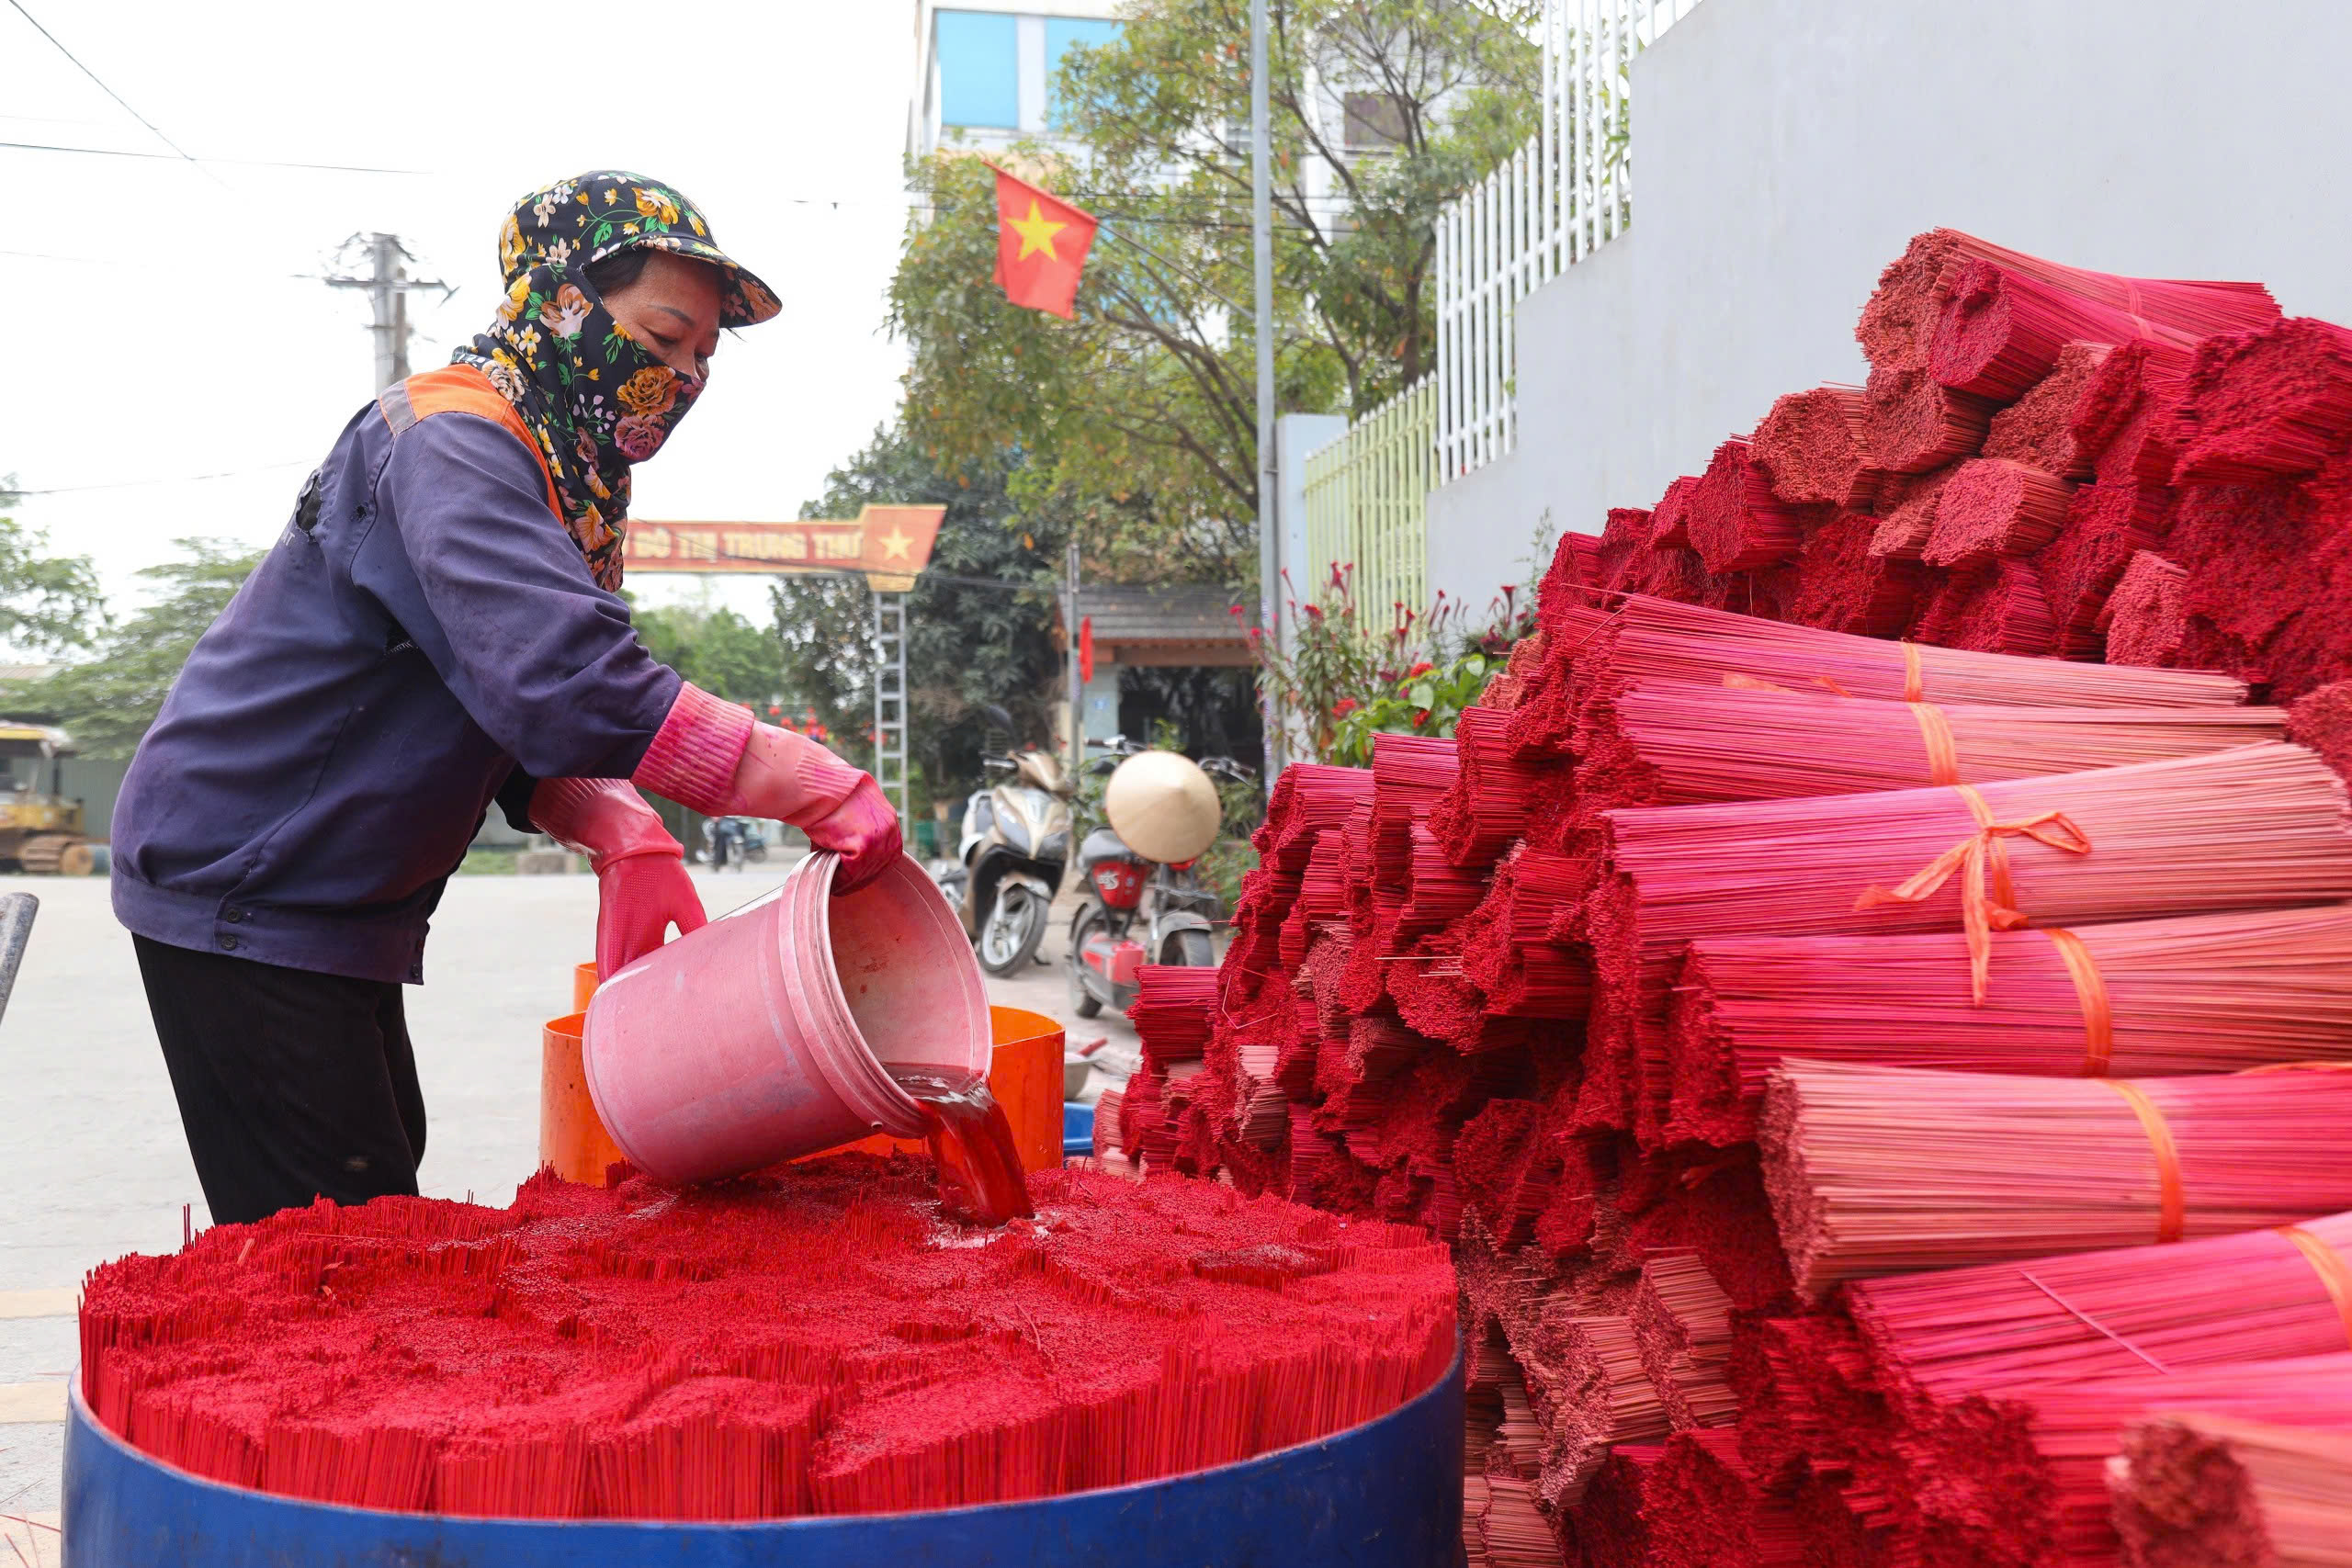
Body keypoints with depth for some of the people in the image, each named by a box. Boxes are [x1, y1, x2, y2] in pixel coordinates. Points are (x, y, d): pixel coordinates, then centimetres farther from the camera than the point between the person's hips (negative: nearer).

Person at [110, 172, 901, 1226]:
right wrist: (818, 788, -35)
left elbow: (523, 724, 9)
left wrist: (623, 836, -11)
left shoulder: (567, 480, 10)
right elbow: (554, 679, -36)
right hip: (237, 891, -10)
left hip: (343, 906, 10)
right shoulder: (451, 439, -20)